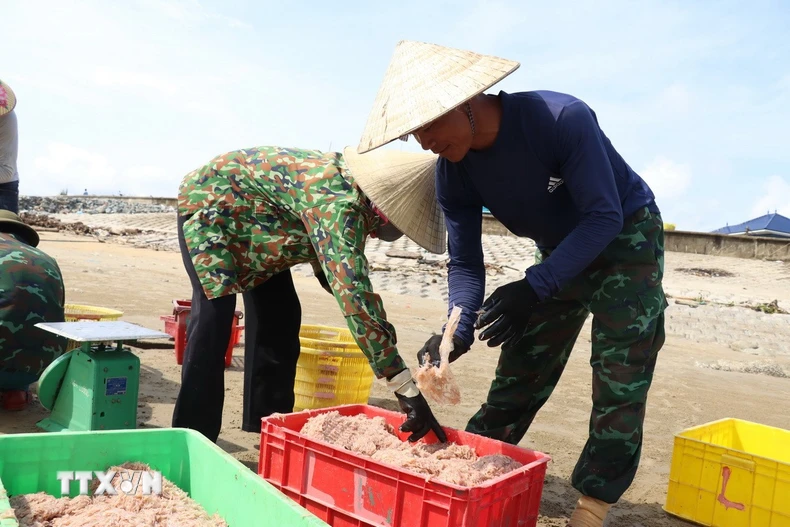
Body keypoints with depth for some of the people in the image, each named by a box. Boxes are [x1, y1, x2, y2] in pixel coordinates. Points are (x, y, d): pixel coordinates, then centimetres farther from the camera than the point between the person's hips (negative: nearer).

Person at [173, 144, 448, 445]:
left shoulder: (354, 196, -11)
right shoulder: (339, 205, -37)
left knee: (280, 315, 4)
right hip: (209, 205, -8)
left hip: (250, 216, 8)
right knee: (214, 316, -16)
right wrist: (407, 390, -45)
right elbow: (354, 295, -46)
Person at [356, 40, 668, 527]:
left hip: (626, 236, -4)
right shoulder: (453, 174, -16)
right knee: (521, 367, 5)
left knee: (619, 375, -10)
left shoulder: (562, 118, -33)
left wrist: (534, 288, -39)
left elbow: (604, 218, -29)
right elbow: (465, 263, -11)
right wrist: (458, 330, -29)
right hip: (561, 251, 4)